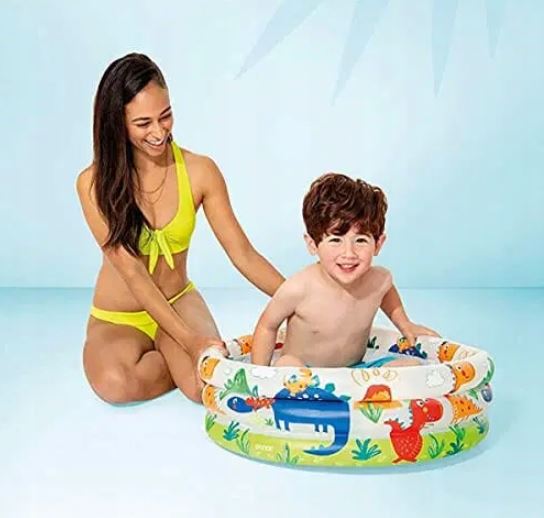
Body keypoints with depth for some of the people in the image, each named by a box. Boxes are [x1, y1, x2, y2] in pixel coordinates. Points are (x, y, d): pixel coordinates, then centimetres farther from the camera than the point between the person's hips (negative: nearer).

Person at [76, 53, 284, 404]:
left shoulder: (200, 171, -11)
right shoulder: (95, 183, -16)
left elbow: (243, 254, -10)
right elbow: (133, 274, -20)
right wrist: (190, 341, -28)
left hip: (179, 302, 0)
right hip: (117, 318, 0)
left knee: (208, 386, -29)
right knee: (115, 383, -32)